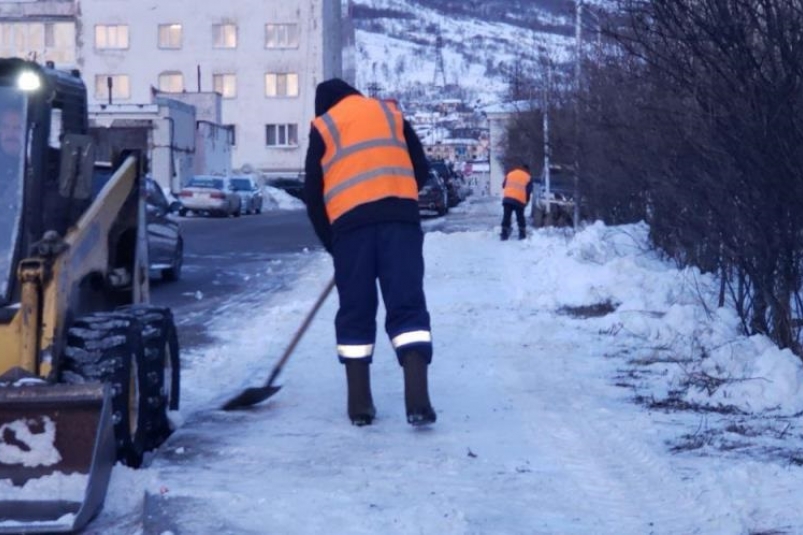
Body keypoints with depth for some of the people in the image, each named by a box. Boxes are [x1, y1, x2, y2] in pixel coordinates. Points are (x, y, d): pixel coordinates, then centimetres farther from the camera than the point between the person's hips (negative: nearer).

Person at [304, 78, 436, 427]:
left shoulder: (322, 128, 15)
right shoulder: (391, 113, 21)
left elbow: (313, 195, 11)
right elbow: (421, 169, 19)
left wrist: (331, 243, 19)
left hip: (350, 222, -1)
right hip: (400, 216, 1)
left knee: (355, 311, 8)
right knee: (407, 305, -2)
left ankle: (359, 403, 8)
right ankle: (418, 399, -16)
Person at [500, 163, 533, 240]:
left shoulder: (510, 174, 16)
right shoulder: (528, 178, 7)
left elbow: (503, 185, 20)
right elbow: (528, 191, 2)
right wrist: (526, 201, 15)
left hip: (507, 198, 2)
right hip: (520, 200, -2)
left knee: (506, 217, 4)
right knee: (520, 217, 9)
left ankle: (504, 235, 1)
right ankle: (522, 234, 10)